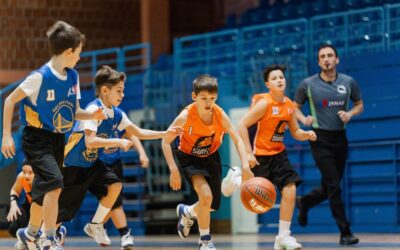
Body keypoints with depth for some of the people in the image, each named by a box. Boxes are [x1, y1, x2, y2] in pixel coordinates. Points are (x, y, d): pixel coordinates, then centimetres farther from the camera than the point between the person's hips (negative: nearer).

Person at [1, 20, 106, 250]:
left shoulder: (73, 77, 1)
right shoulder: (40, 77, -20)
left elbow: (75, 112, 9)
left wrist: (92, 115, -12)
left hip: (58, 139, 7)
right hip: (37, 139, -7)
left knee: (44, 190, 17)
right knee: (54, 182, -24)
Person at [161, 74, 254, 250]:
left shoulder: (220, 114, -23)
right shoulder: (186, 116, -29)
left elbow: (237, 139, -19)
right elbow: (166, 142, -20)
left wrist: (245, 166, -32)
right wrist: (174, 170, -27)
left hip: (211, 158, 4)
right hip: (189, 158, -4)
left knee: (213, 205, 8)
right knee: (206, 196, -25)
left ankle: (187, 212, 43)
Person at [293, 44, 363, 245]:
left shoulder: (348, 82, 3)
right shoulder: (308, 85, -3)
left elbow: (359, 105, 15)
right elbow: (295, 107, 9)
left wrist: (350, 114, -7)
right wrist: (304, 119, -12)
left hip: (340, 138, 4)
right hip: (320, 138, -4)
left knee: (329, 187, 11)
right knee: (334, 186, -10)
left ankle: (304, 202, 42)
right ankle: (345, 233, -6)